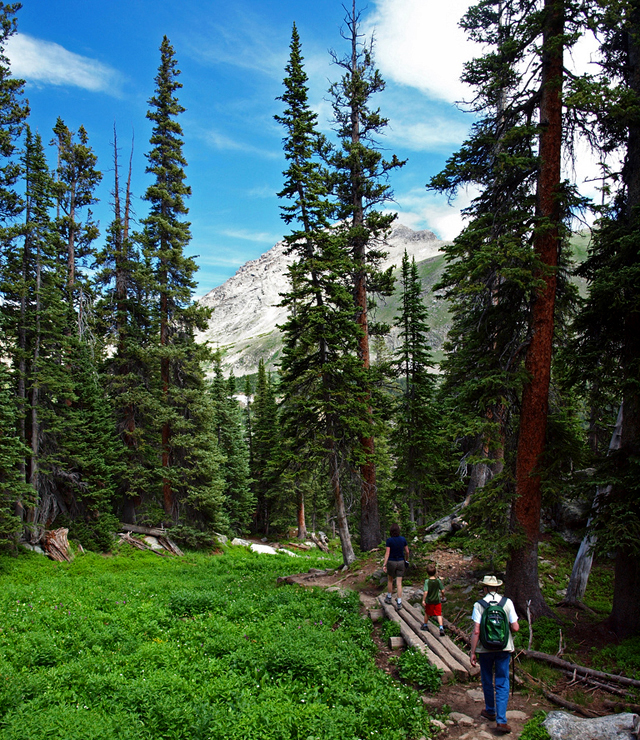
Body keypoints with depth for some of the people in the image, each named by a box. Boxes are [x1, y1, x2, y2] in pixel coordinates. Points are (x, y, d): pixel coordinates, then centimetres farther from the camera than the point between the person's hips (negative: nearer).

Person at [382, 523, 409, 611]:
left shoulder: (389, 540, -13)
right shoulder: (403, 539, -4)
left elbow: (387, 553, -16)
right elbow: (407, 551, 4)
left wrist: (384, 565, -15)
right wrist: (407, 560, 21)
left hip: (391, 562, -2)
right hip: (400, 562, 2)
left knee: (390, 580, 21)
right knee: (399, 583, 2)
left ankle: (389, 598, 34)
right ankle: (399, 603, -2)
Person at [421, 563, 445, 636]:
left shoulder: (427, 581, -17)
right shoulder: (438, 581, -7)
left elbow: (425, 592, -24)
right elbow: (442, 591, -3)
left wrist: (423, 600, -16)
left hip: (429, 601, -2)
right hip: (437, 601, 2)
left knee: (427, 613, 18)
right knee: (439, 614, 5)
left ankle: (425, 625, 36)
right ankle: (441, 628, -10)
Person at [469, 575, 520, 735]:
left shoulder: (479, 605, -9)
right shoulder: (507, 602, -5)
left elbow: (476, 631, -13)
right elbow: (515, 628, -7)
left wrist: (472, 652, -6)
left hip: (485, 649, -1)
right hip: (504, 649, 1)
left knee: (487, 681, 18)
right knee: (502, 684, 6)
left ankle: (490, 711, 35)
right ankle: (501, 720, -1)